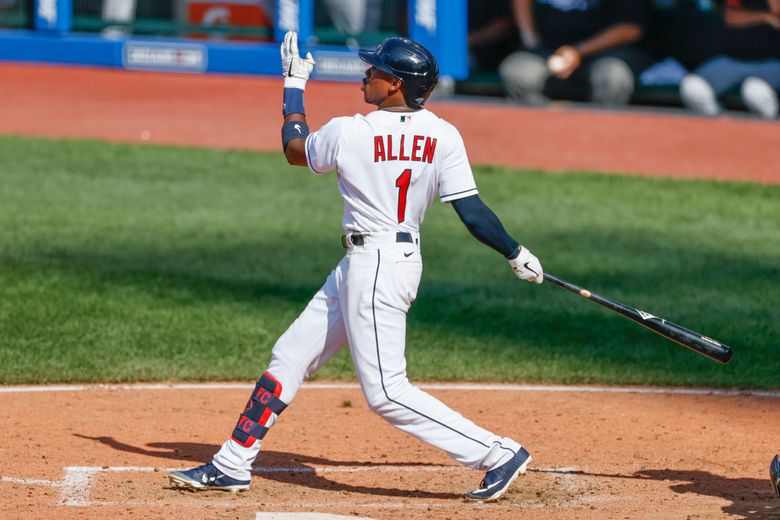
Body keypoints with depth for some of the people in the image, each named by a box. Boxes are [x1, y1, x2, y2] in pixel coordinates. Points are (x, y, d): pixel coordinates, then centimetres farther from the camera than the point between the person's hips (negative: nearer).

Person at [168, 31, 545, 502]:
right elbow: (472, 211, -6)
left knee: (386, 392, -7)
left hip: (374, 266, -9)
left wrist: (294, 84, 20)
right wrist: (518, 255, 4)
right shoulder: (443, 137, -2)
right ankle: (232, 466, 19)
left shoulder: (349, 133, -13)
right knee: (289, 357, 14)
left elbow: (295, 149, 8)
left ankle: (498, 454, -10)